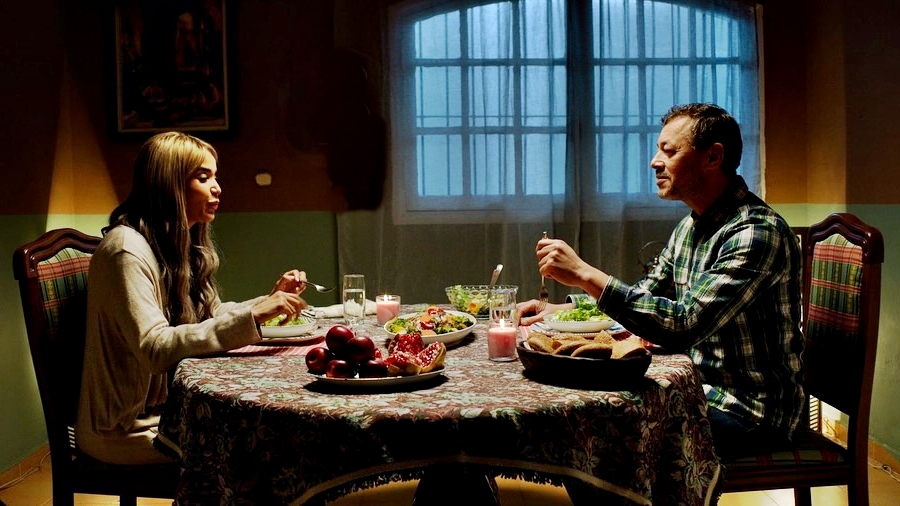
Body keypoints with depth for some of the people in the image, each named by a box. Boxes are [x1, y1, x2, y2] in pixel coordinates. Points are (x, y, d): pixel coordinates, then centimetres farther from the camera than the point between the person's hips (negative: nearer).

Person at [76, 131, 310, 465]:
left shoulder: (181, 245, 11)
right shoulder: (126, 250, -19)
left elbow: (206, 318, 13)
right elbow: (155, 349, -28)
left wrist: (271, 300, 0)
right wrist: (250, 316, -33)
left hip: (170, 407, 8)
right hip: (130, 429, -8)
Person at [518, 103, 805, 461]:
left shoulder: (756, 231, -23)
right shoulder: (692, 226, 7)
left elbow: (684, 327, -32)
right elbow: (645, 294, 16)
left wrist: (586, 275, -31)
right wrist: (560, 309, 2)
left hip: (750, 410, -8)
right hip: (701, 388, 8)